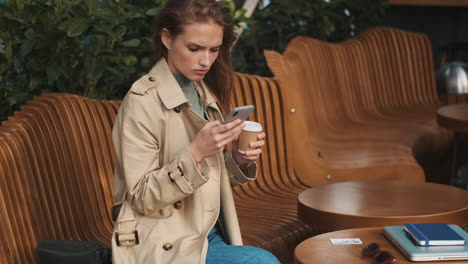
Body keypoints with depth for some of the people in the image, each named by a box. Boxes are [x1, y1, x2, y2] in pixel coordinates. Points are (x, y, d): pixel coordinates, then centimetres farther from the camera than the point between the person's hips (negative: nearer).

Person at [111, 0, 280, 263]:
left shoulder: (205, 94, 9)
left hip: (211, 235, 7)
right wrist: (195, 152, -26)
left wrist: (239, 159, -5)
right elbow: (141, 197, -14)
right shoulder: (143, 101, -13)